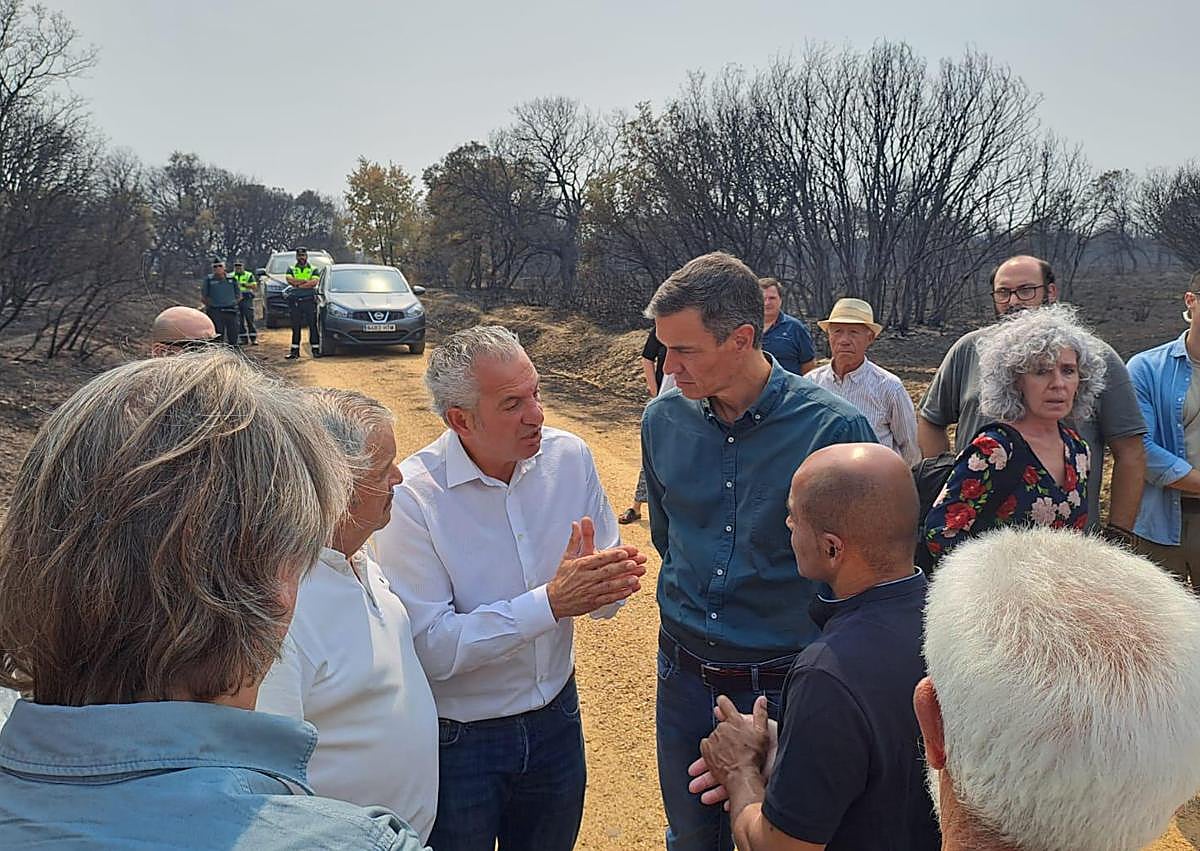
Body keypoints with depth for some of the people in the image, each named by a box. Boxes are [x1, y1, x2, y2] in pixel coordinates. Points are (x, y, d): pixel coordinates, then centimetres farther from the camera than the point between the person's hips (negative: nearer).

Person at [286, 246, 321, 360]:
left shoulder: (313, 270, 10)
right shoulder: (291, 269, 15)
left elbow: (314, 282, -9)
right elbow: (290, 280, -7)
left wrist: (297, 284, -12)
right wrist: (306, 281, -11)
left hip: (309, 301, -2)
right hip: (295, 302, 2)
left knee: (313, 326, -3)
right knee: (295, 327, 5)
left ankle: (315, 349, 0)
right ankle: (294, 350, 8)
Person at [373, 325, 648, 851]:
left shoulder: (569, 458, -8)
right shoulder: (411, 496, -22)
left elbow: (601, 597, -2)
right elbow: (430, 647, -25)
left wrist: (608, 584, -25)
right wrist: (551, 602, -30)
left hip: (556, 720, 4)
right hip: (455, 742, -4)